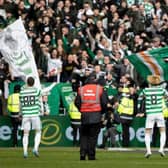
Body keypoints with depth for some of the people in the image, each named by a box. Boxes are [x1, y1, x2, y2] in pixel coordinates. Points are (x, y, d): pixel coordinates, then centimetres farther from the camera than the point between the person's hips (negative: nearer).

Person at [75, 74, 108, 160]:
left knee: (84, 135, 11)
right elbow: (104, 102, -1)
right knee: (93, 135, 3)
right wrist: (102, 112, 15)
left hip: (84, 114, 1)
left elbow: (77, 102, 5)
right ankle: (91, 155, 1)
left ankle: (83, 153, -3)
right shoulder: (99, 88, 1)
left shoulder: (81, 89, 6)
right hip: (96, 114, -1)